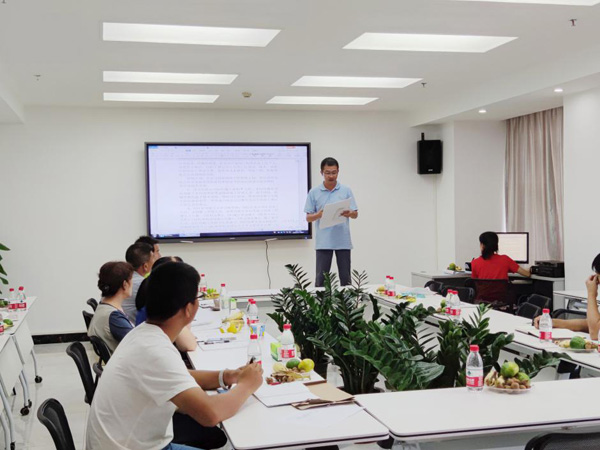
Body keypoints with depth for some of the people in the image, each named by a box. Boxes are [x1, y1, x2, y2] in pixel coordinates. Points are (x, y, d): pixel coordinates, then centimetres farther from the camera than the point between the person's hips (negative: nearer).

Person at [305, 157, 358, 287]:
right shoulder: (314, 192, 2)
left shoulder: (346, 191, 4)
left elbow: (355, 214, 3)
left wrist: (349, 213, -20)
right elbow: (308, 218, 3)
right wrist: (319, 215, -19)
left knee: (345, 277, 5)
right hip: (323, 242, -1)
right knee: (321, 277, 1)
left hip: (343, 242, 1)